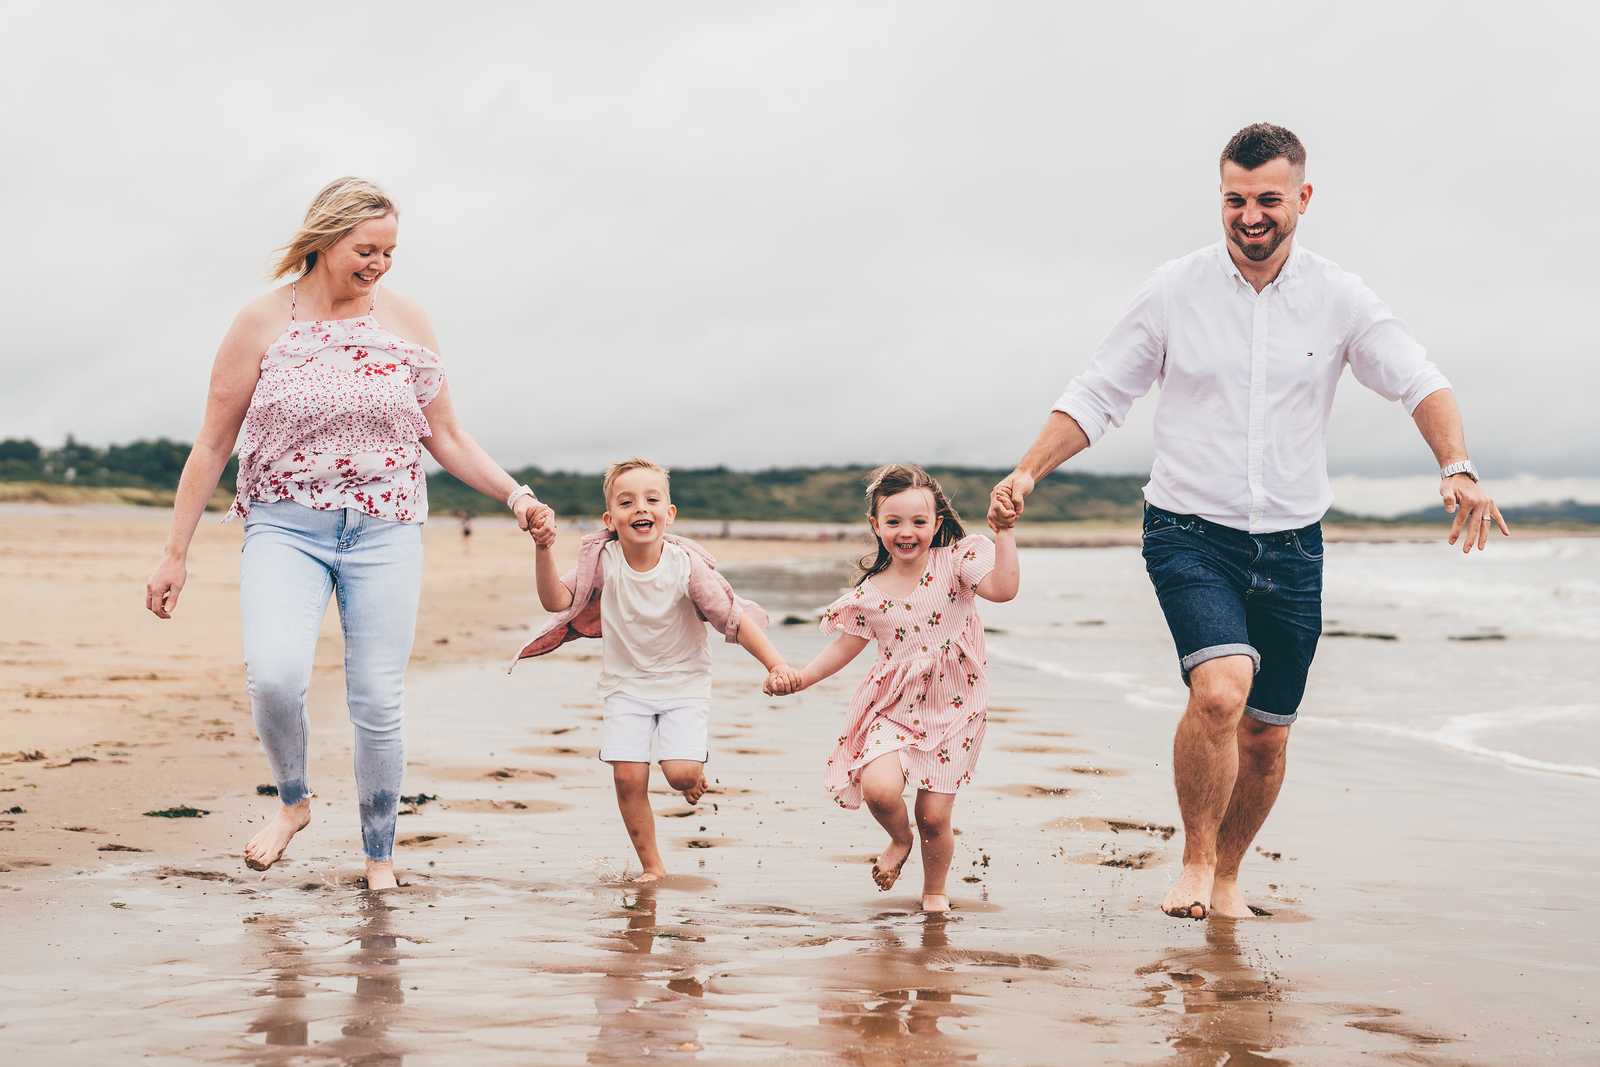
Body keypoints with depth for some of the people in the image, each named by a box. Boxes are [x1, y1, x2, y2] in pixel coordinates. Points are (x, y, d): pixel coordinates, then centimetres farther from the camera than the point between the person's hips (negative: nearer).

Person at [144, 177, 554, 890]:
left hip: (385, 530, 2)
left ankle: (379, 855, 17)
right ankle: (292, 800, 5)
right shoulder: (264, 321, -1)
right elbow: (212, 445, 4)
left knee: (377, 703, -2)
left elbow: (446, 438, 12)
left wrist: (513, 493, -3)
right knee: (273, 676, -24)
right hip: (286, 528, -1)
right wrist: (175, 553, 4)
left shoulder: (406, 322, 4)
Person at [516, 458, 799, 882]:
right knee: (628, 778, -9)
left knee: (681, 772, -17)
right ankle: (651, 865, 10)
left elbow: (734, 617, -14)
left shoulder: (686, 565, -18)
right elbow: (558, 601, -15)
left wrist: (775, 663, -23)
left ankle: (696, 776, 22)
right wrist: (544, 552, -30)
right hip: (626, 683, 2)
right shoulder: (603, 560, -13)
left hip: (684, 682, -2)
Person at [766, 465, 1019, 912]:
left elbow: (1003, 588, -24)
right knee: (878, 787, -25)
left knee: (933, 816, 1)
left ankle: (935, 890, 32)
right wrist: (797, 679, 0)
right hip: (894, 708, 1)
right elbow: (846, 644, 10)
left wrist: (1005, 533, -34)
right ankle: (899, 839, 12)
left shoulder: (954, 562, -8)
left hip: (952, 711, -1)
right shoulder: (870, 593, -1)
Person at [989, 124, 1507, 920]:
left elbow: (1418, 381, -4)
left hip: (1290, 544, 3)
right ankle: (1194, 859, -6)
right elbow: (1097, 396, 3)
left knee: (1266, 736, 9)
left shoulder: (1339, 299, 0)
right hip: (1190, 532, -2)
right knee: (1220, 690, -26)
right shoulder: (1175, 290, -3)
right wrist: (1027, 471, -10)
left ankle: (1228, 871, 33)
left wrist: (1457, 468, -23)